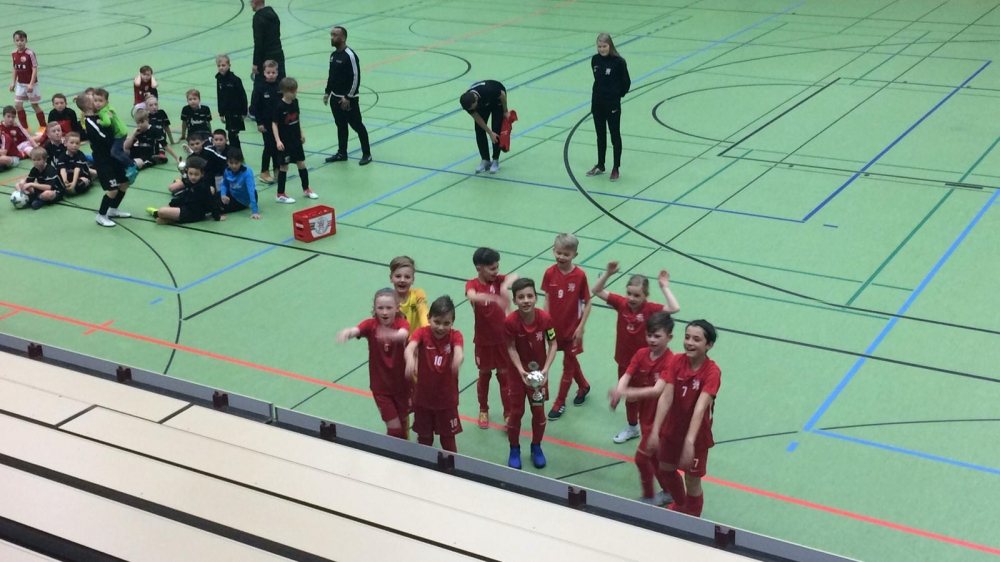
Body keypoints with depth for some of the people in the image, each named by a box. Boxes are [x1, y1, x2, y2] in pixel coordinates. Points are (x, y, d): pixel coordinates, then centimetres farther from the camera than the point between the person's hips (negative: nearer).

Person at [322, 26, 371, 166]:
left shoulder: (350, 55, -17)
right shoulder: (334, 55, 8)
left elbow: (356, 77, -19)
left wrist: (348, 97, -18)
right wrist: (327, 92, 14)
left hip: (348, 99, -8)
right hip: (335, 98, 8)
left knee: (357, 125, -1)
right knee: (341, 126, 16)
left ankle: (366, 154, 8)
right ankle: (342, 153, 25)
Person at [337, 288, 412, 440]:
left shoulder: (402, 323, -16)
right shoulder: (370, 325, -14)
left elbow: (403, 335, -42)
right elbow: (355, 330, -36)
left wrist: (390, 335, -66)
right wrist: (347, 332, -62)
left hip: (402, 383, 1)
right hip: (380, 386, 0)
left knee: (403, 421, 19)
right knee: (394, 427, -1)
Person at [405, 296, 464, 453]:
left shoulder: (455, 335, -12)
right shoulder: (422, 333, -14)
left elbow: (458, 350, -34)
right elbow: (410, 347, -35)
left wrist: (458, 358, -61)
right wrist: (410, 359, -60)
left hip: (447, 397, -1)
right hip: (423, 396, 1)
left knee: (448, 437, 13)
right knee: (424, 437, 17)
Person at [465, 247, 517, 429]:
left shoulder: (498, 280, -6)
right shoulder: (472, 284, -16)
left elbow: (514, 277, -26)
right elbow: (473, 297, -40)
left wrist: (505, 286, -47)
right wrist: (495, 298, -55)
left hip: (502, 337, 2)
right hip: (483, 340, -2)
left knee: (504, 375, 10)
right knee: (484, 375, 15)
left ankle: (508, 413, 22)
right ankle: (483, 410, 34)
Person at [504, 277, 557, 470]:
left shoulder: (545, 318, -21)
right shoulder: (510, 321, -25)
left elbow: (553, 345, -10)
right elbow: (511, 349, -15)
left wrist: (546, 369, -19)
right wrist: (522, 371, -25)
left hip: (539, 371, 1)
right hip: (517, 372, -1)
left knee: (539, 411, 11)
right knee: (516, 412, 8)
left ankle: (536, 447, 33)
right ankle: (514, 449, 29)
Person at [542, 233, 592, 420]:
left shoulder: (580, 276, -18)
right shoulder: (550, 273, -9)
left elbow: (587, 303, -11)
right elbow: (547, 299, 0)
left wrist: (581, 327, -13)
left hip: (572, 327, -3)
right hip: (555, 326, 3)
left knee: (568, 364, 10)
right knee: (571, 360, 21)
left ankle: (560, 402, 22)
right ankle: (584, 386, 45)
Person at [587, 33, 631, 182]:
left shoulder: (618, 61, -14)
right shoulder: (595, 60, 0)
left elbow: (626, 82, -7)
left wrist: (618, 95, 2)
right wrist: (601, 93, 11)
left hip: (612, 105, -5)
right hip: (597, 103, 5)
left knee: (615, 136, 6)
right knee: (600, 136, 16)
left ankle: (616, 168, 15)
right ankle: (600, 166, 28)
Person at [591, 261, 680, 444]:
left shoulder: (650, 308, -21)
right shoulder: (621, 303, -12)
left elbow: (674, 308, -35)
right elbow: (596, 291, -12)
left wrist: (664, 287, -33)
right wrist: (608, 274, -25)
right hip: (624, 360, 4)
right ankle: (632, 427, 43)